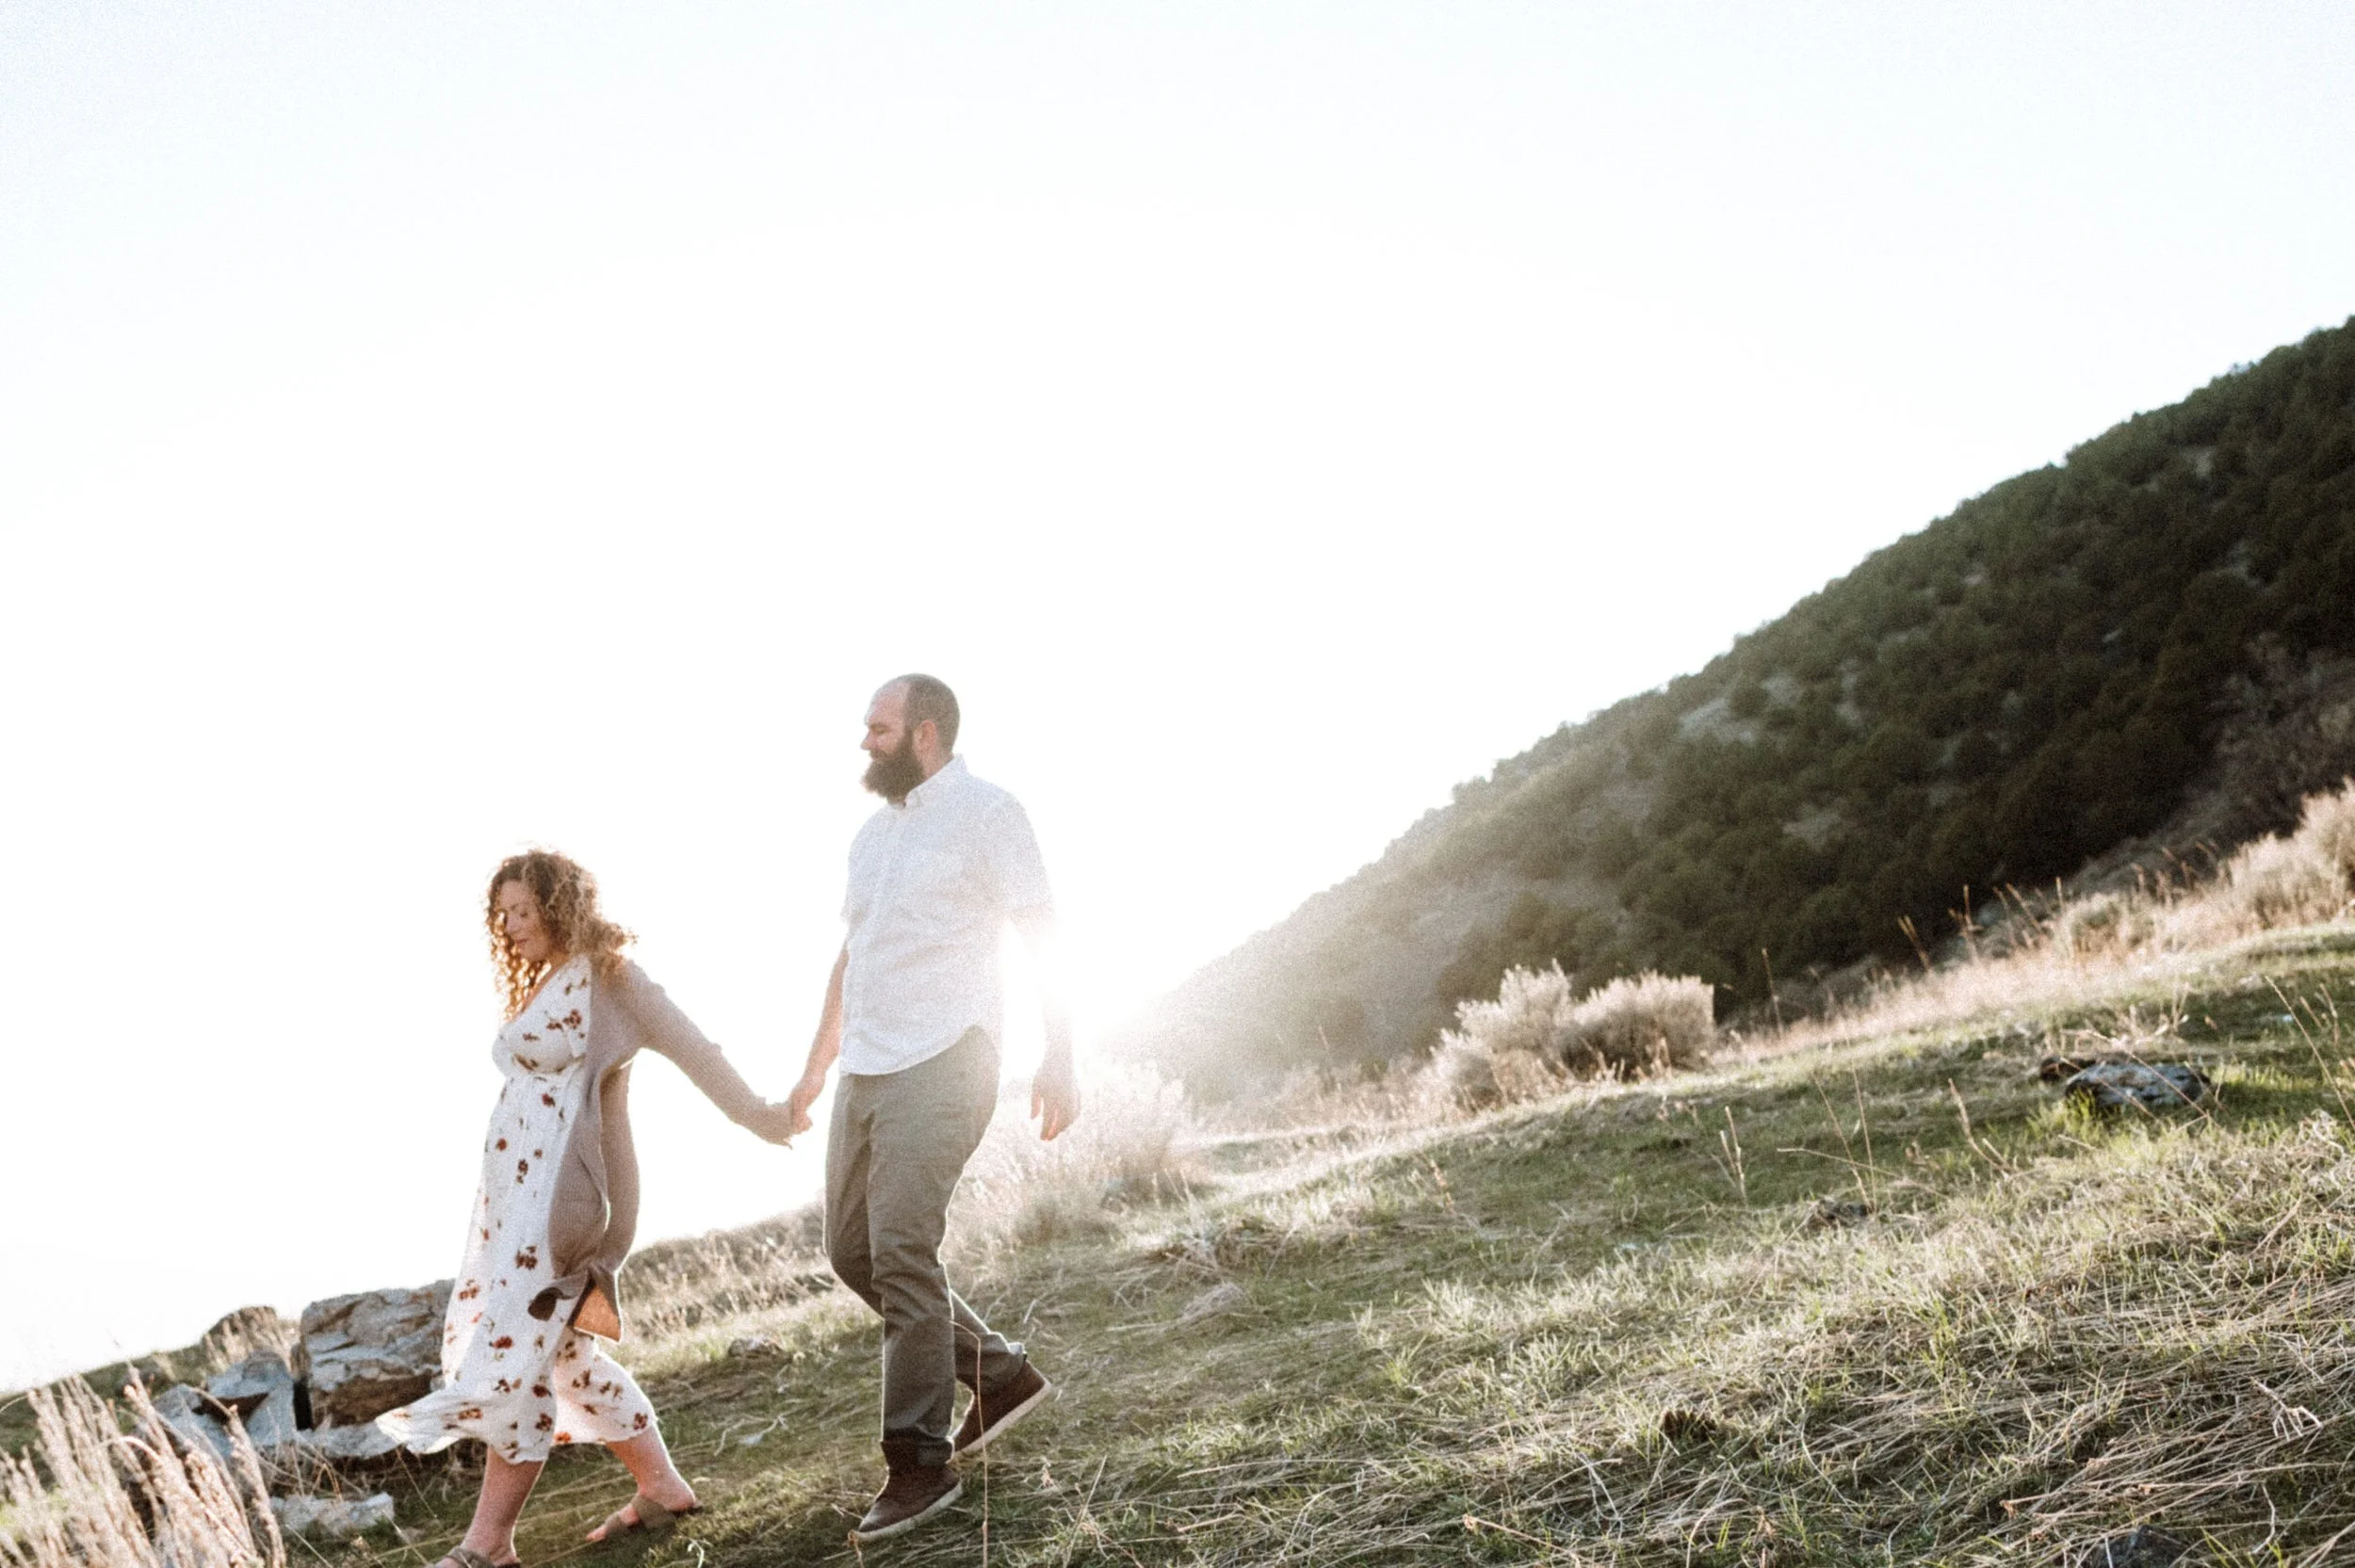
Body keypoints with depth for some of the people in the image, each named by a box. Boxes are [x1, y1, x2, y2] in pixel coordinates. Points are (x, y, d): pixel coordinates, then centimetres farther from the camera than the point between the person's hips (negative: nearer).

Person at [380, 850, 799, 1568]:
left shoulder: (605, 976, -5)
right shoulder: (537, 988, 20)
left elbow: (688, 1044, -4)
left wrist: (753, 1112, -3)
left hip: (565, 1196, -9)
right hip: (518, 1194, 9)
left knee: (513, 1354, -9)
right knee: (561, 1352, 12)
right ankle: (661, 1486, 22)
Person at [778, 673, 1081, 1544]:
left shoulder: (984, 813, -5)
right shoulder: (872, 832, 19)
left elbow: (1042, 939, -9)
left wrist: (1059, 1056, -18)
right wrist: (814, 1071, 24)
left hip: (938, 1065, -9)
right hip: (864, 1071, 9)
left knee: (900, 1252, -14)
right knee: (851, 1250, 9)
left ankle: (919, 1463, -4)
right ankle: (1000, 1373, 22)